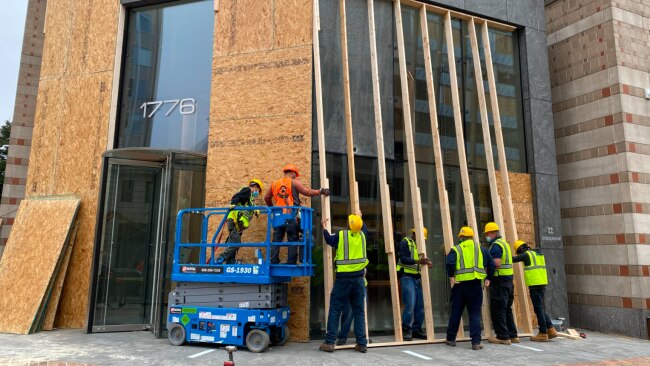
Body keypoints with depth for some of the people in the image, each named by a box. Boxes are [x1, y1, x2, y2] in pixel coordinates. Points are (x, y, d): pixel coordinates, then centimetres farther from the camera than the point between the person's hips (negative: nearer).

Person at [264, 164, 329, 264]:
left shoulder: (275, 184, 15)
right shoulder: (294, 182, -1)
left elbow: (266, 198, 20)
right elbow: (307, 192, -7)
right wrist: (321, 191, 4)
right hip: (291, 217, -4)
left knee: (276, 241, 9)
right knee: (293, 242, 2)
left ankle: (274, 263, 7)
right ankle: (291, 264, 0)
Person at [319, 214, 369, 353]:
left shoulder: (341, 235, -6)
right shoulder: (362, 235, 5)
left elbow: (329, 240, 13)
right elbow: (364, 229, 29)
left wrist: (324, 228, 27)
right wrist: (360, 218, 44)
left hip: (343, 278, -3)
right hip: (359, 278, 3)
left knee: (335, 309, 3)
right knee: (359, 311, 9)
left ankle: (329, 342, 3)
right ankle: (362, 343, 9)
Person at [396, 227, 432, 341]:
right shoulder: (405, 242, -4)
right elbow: (403, 259, -17)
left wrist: (426, 263, -1)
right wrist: (418, 261, -27)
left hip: (417, 278, 8)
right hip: (407, 277, -8)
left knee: (420, 305, 5)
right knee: (410, 305, -14)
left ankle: (416, 329, 16)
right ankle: (405, 330, -1)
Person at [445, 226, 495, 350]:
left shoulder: (456, 249, 2)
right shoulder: (481, 249, 10)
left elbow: (449, 263, -15)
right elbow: (491, 264, 4)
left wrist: (451, 276, -4)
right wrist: (488, 278, 11)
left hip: (460, 285, -1)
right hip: (475, 285, 1)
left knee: (456, 312, 10)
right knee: (475, 313, 6)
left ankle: (451, 339, 21)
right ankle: (476, 342, 2)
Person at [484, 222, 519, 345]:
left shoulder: (496, 245, -13)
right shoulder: (505, 243, 18)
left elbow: (496, 263, -23)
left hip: (500, 280, -10)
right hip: (508, 280, 10)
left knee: (497, 310, -3)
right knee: (507, 309, 17)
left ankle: (503, 336, 0)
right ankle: (512, 335, 22)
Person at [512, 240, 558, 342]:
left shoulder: (526, 254, -7)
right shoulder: (538, 253, 16)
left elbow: (513, 259, -5)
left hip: (535, 284, -8)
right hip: (542, 283, 8)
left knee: (538, 309, -3)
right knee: (539, 308, 15)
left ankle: (543, 333, 1)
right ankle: (551, 330, 13)